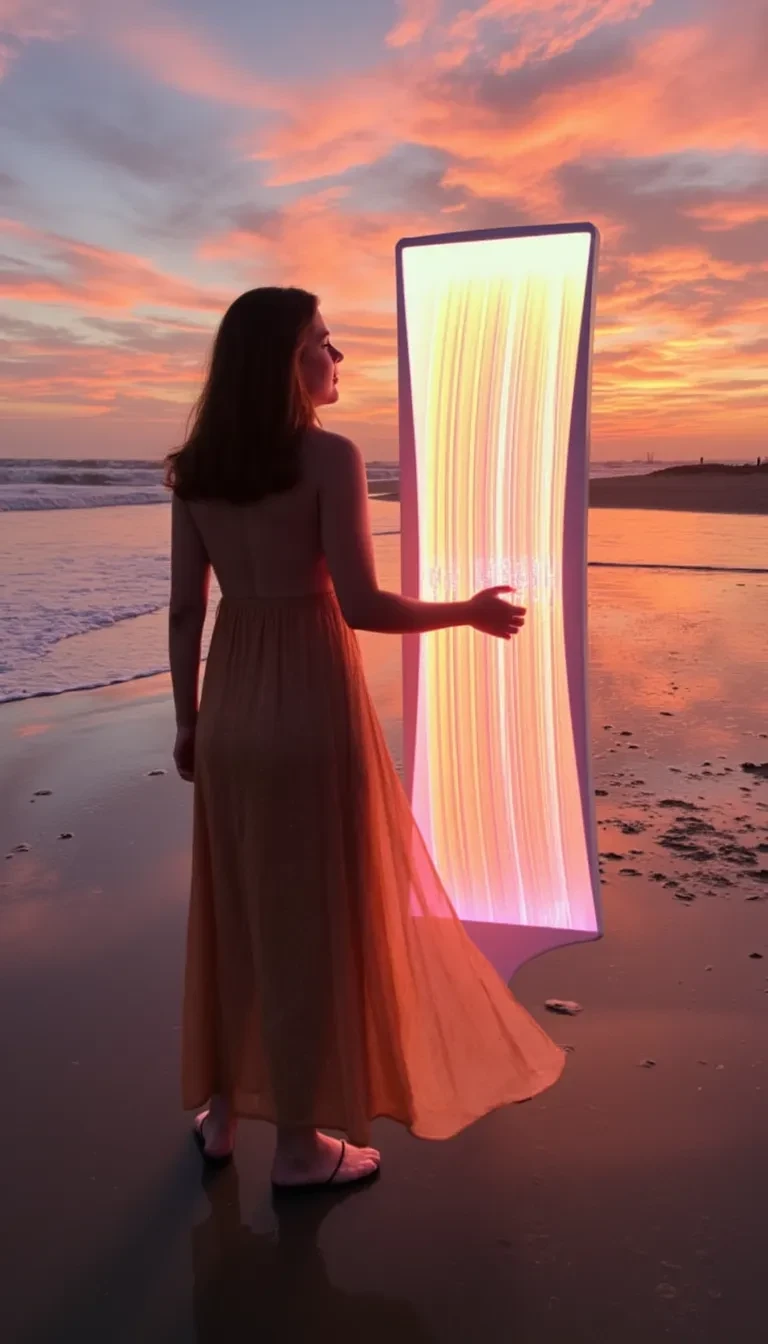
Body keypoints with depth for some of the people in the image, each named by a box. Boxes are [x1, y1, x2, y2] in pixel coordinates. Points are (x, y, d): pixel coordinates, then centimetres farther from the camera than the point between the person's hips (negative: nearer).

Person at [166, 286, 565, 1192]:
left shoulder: (194, 469, 5)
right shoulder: (330, 458, -13)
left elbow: (185, 609, 5)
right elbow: (361, 606, -17)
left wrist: (186, 719, 14)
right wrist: (471, 613, -3)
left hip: (231, 711, 6)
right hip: (310, 706, -6)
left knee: (231, 911, 18)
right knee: (310, 917, 7)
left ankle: (220, 1109, 34)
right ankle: (300, 1142, 23)